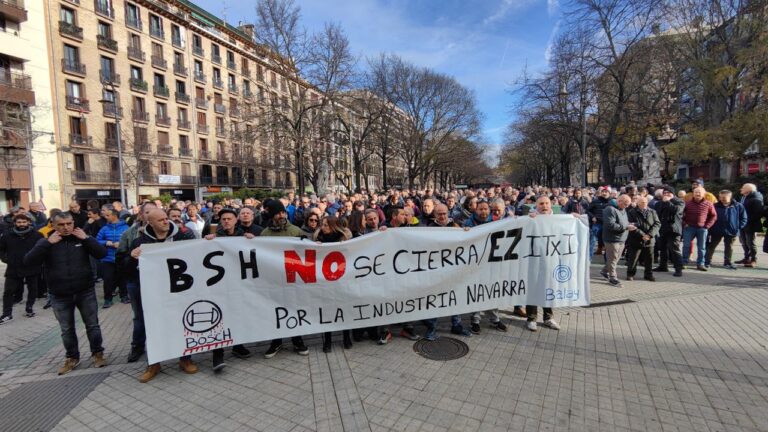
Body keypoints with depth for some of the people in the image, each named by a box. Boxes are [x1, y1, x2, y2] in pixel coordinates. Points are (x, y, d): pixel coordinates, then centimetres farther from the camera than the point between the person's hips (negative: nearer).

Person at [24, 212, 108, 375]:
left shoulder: (82, 238, -1)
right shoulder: (46, 241, 0)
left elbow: (102, 254, -11)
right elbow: (28, 261, -12)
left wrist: (86, 238, -19)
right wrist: (47, 243, -20)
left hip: (85, 292, -1)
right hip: (60, 296, 1)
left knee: (93, 325, 7)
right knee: (67, 330, 13)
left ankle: (97, 353, 21)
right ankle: (72, 357, 29)